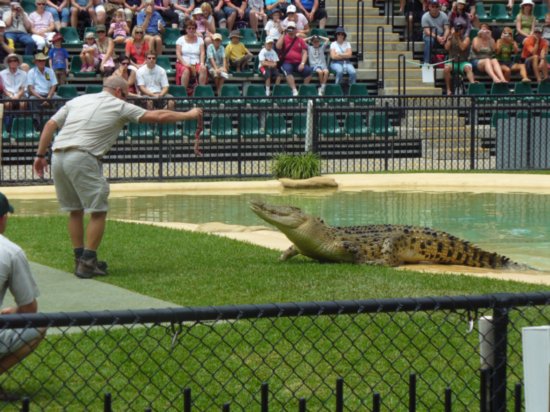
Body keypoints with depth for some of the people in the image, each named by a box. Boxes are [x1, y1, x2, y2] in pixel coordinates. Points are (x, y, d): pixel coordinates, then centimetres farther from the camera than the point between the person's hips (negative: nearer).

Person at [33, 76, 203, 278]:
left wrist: (40, 155, 17)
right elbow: (158, 116, 8)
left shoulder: (77, 100, 22)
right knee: (98, 211, 3)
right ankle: (87, 263, 1)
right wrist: (188, 115, 19)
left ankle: (81, 260, 21)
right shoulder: (120, 107, 8)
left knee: (74, 210, 16)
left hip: (58, 157, 7)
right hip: (82, 159, -7)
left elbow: (50, 124, 15)